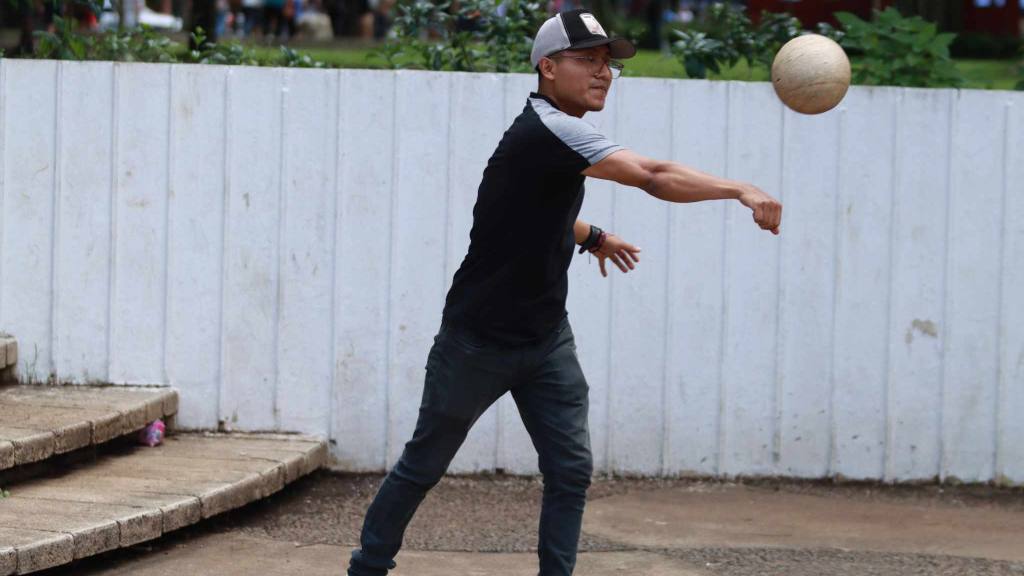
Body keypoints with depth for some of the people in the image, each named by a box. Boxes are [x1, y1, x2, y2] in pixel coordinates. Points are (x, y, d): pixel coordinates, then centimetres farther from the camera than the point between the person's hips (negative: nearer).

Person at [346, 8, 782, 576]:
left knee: (571, 468, -3)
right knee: (423, 465, 7)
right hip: (478, 339, -8)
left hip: (545, 338, 8)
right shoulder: (546, 130, -24)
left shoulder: (559, 133, 5)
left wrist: (590, 236, 20)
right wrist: (740, 190, -39)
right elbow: (655, 177, -35)